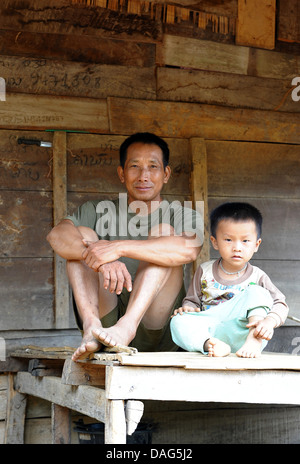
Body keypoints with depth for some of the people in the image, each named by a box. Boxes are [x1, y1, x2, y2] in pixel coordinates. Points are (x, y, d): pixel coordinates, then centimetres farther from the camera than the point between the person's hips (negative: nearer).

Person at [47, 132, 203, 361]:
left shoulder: (183, 215, 7)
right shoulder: (100, 211, 14)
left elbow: (190, 249, -20)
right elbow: (56, 235, -9)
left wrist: (120, 247, -29)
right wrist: (102, 261, -30)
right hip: (106, 324, 2)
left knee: (164, 230, -15)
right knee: (83, 234, -7)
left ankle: (128, 325, -36)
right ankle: (91, 327, -30)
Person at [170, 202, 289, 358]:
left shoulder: (257, 277, 7)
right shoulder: (205, 271, 12)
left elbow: (280, 304, -1)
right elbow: (192, 300, 19)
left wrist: (269, 321, -24)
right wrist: (188, 308, -7)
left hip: (242, 336, -1)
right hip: (210, 332, 1)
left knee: (257, 292, -18)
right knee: (178, 322, -23)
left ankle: (253, 340, -40)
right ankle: (210, 344, -49)